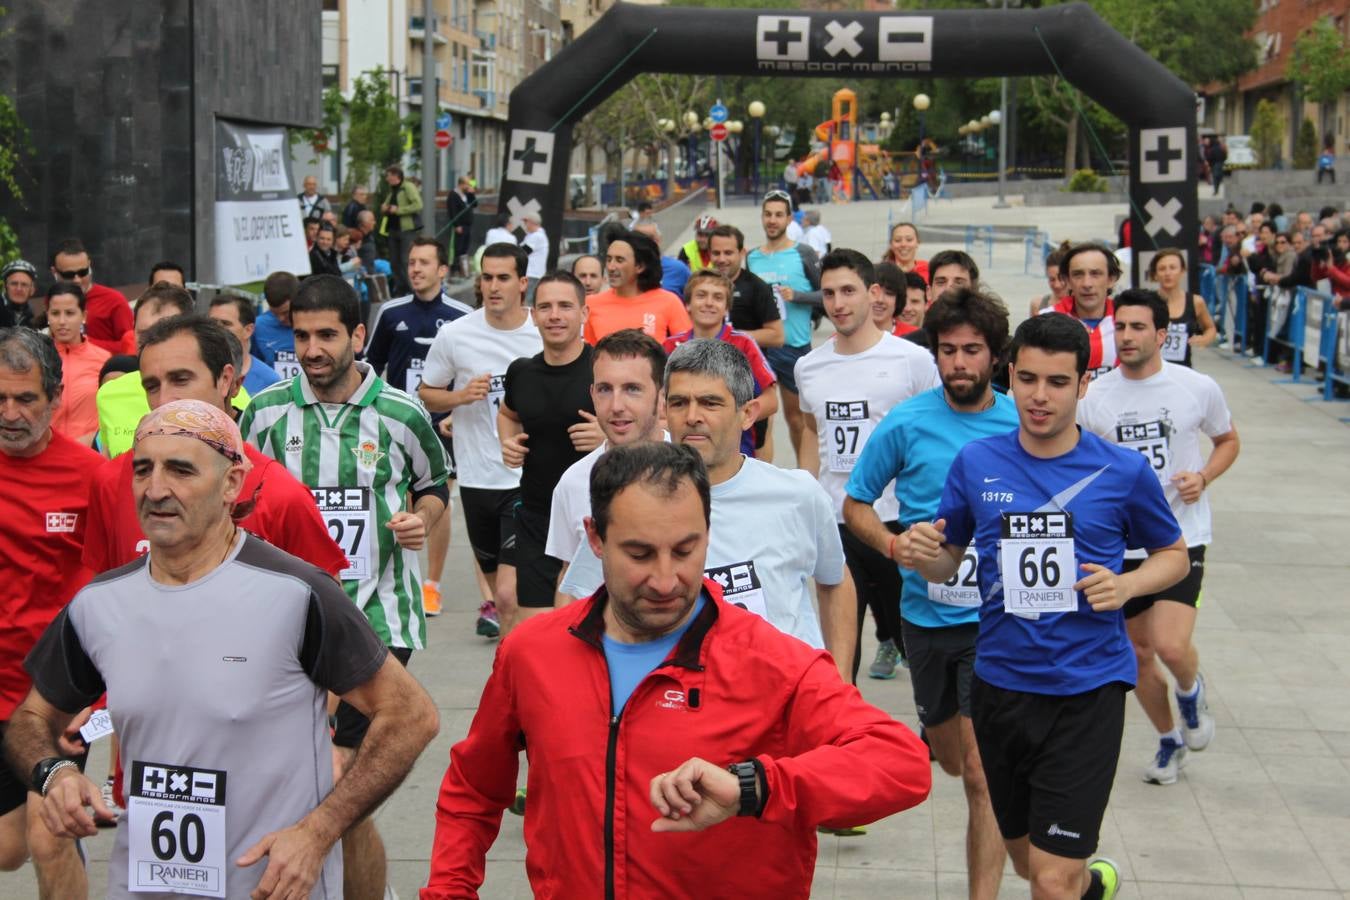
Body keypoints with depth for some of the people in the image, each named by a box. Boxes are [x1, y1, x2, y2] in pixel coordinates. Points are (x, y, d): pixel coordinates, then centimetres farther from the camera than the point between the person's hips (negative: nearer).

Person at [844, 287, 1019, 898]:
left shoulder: (1022, 424, -3)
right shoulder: (906, 424, -5)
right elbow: (856, 504, 4)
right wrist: (894, 543, -14)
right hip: (926, 613, 2)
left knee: (981, 771, -11)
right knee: (950, 758, 21)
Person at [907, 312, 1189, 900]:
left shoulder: (1123, 471, -5)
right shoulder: (975, 463, 0)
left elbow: (1173, 555, 9)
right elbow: (945, 563, 9)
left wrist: (1127, 585, -12)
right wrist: (922, 554, -14)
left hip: (1087, 690, -3)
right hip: (999, 684, 3)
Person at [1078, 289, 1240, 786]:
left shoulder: (1198, 388, -5)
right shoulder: (1095, 398, -2)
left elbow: (1228, 440, 11)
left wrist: (1203, 476, -7)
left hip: (1182, 536, -3)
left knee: (1170, 646, -19)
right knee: (1137, 653, 11)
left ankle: (1191, 691, 17)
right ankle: (1170, 739, 36)